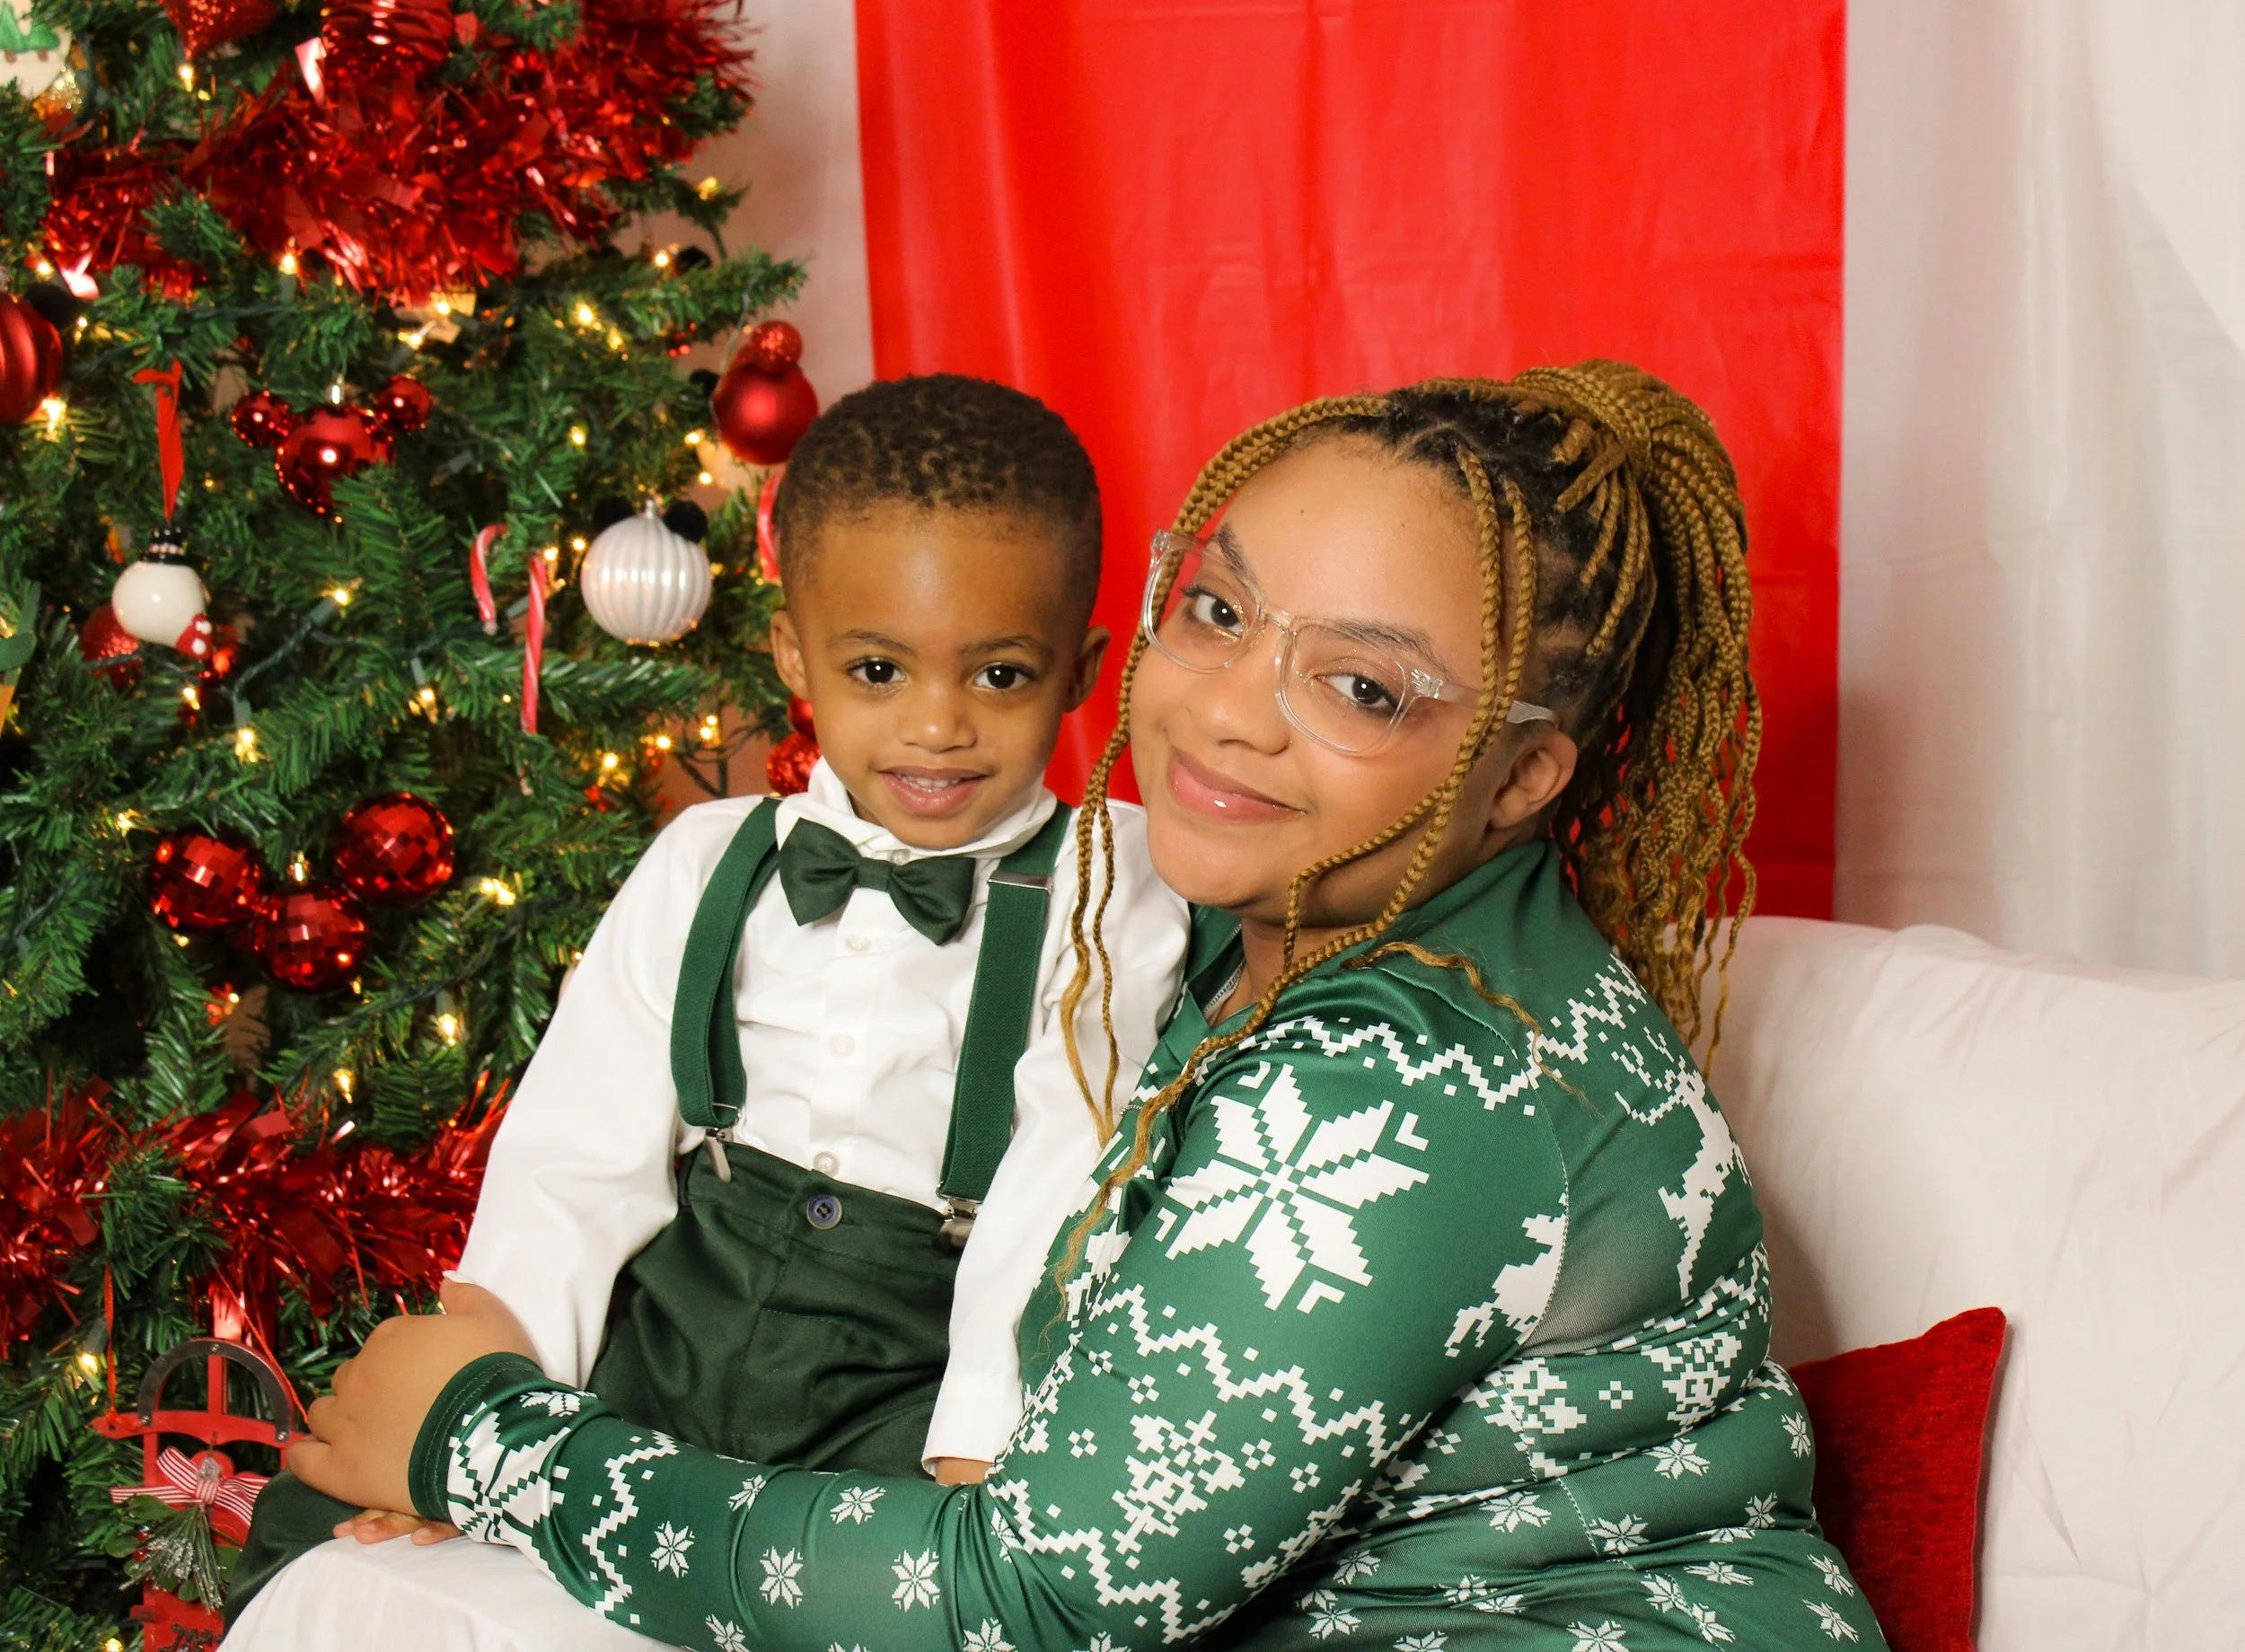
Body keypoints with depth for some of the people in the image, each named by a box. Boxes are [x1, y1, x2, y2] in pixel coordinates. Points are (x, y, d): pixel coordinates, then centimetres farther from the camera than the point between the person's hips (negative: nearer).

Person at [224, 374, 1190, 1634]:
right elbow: (577, 1157, 4)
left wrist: (979, 1459, -25)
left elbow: (1061, 1197, -13)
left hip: (901, 1400, -3)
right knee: (325, 1521, -6)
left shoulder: (1106, 896, -2)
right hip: (667, 1330, 4)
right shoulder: (706, 867, 8)